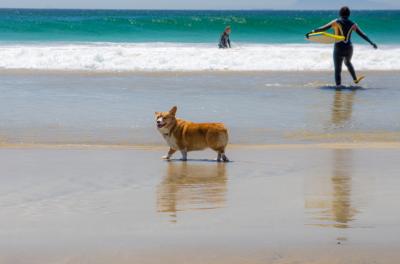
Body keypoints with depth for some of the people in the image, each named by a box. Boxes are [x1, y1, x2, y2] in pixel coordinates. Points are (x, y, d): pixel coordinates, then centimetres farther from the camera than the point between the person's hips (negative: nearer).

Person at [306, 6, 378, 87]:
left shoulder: (336, 22, -7)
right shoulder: (352, 24, 4)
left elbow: (323, 28, -12)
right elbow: (362, 35, 8)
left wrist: (311, 32, -8)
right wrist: (372, 43, 16)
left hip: (338, 49, -4)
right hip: (349, 48, 4)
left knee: (337, 69, -3)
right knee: (347, 62, 34)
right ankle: (355, 79, 43)